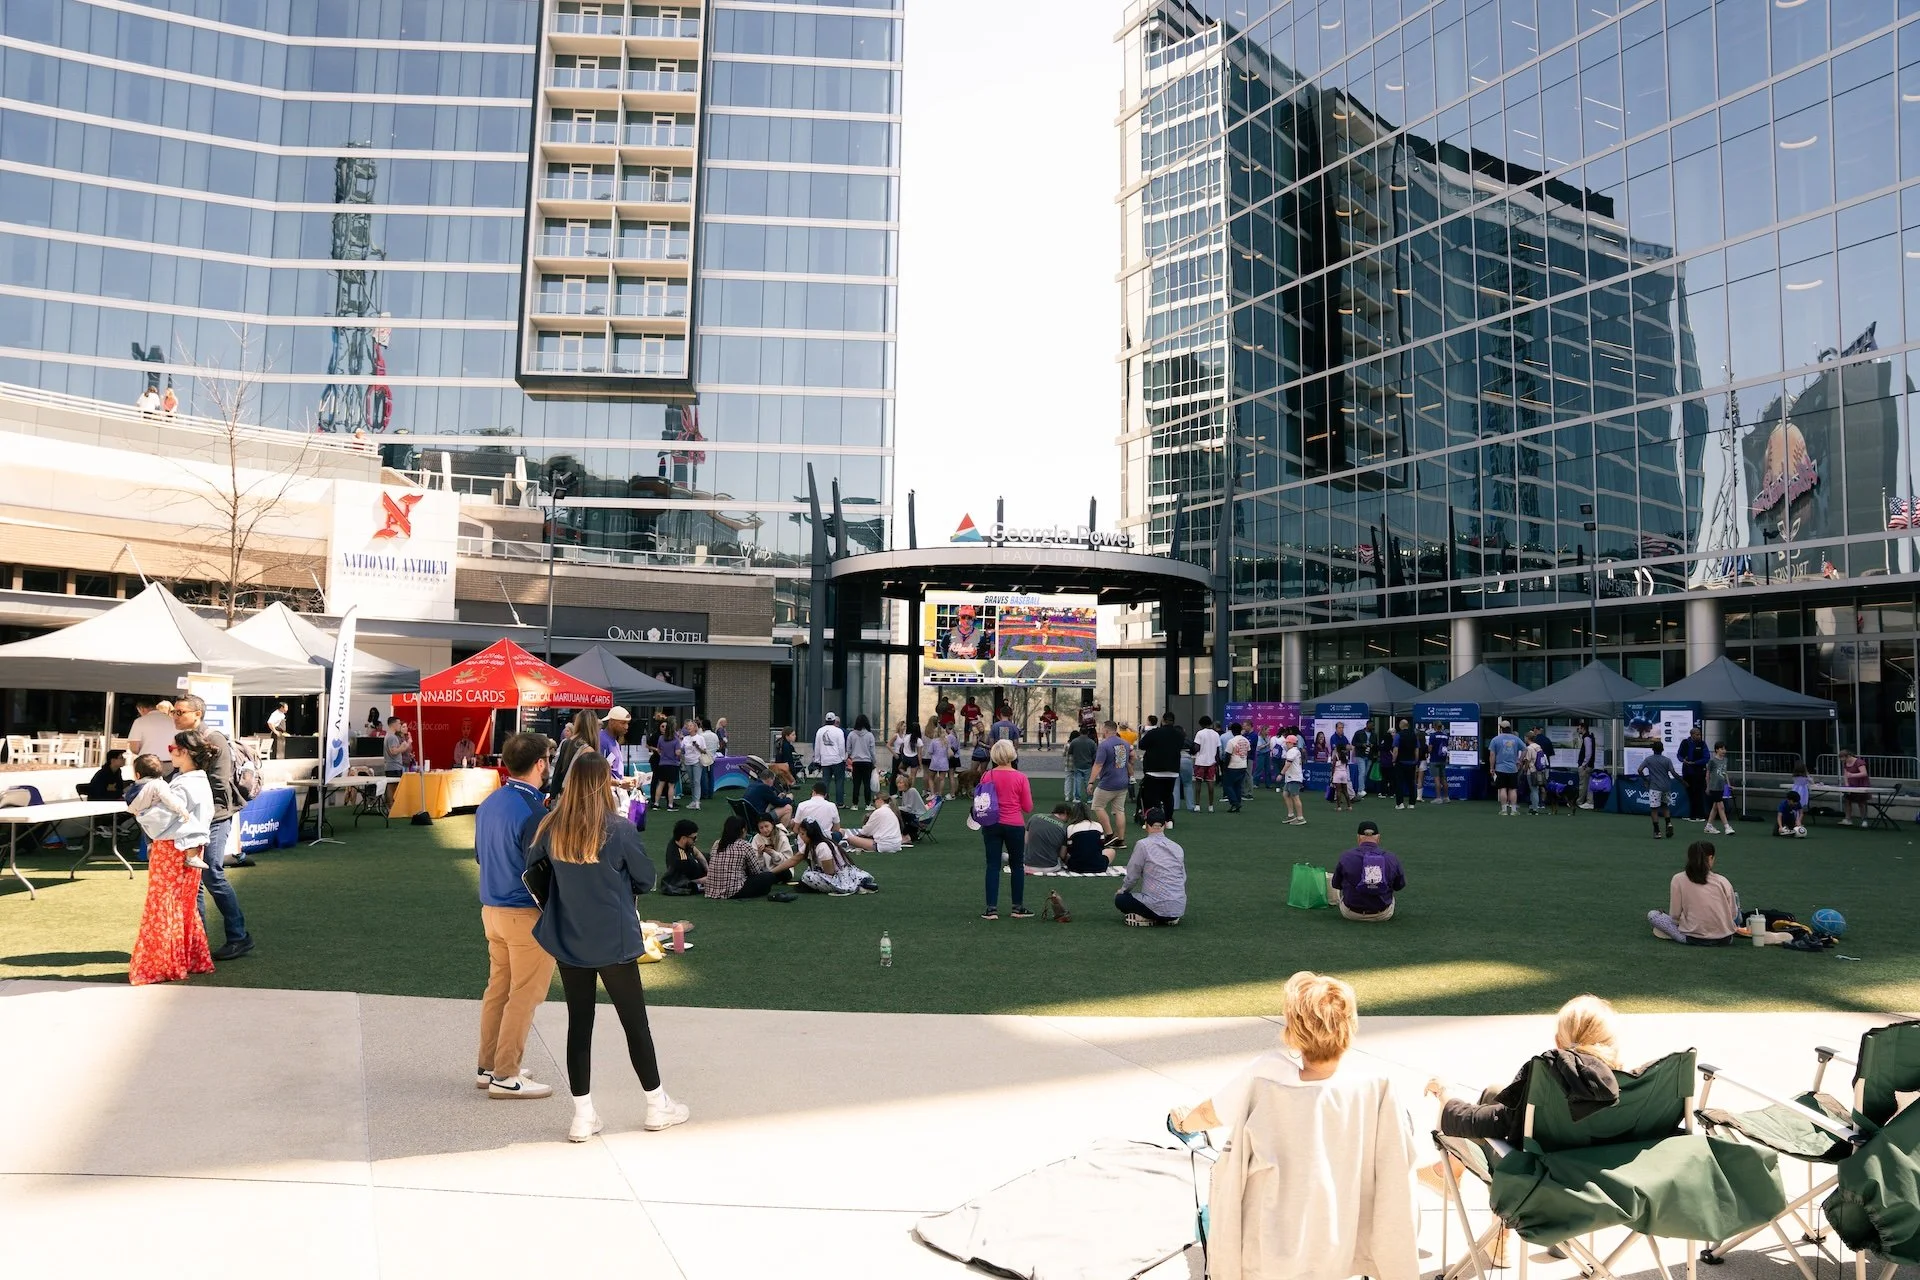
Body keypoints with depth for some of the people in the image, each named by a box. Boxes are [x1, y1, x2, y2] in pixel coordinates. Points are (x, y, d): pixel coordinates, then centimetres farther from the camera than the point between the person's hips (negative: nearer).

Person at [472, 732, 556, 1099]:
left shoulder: (489, 803, 5)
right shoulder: (534, 814, -22)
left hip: (492, 909, 9)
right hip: (526, 915, -9)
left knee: (498, 988, 17)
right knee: (525, 996, 2)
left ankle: (487, 1066, 26)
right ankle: (506, 1076, 9)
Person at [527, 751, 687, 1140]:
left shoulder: (550, 828, -6)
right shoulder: (619, 829, -16)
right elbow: (645, 880, -6)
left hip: (568, 942, 3)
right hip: (614, 942, -3)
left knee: (579, 1024, 13)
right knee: (635, 1023, 10)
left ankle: (583, 1116, 18)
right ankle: (658, 1107, 23)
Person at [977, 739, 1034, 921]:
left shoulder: (986, 776, -5)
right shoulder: (1020, 777, -10)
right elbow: (1028, 807, -5)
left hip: (991, 825, 2)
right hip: (1014, 825, -2)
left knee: (993, 865, 6)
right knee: (1017, 865, 13)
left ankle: (991, 908, 3)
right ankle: (1018, 907, 17)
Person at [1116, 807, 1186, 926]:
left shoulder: (1142, 845, -8)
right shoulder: (1178, 848, 8)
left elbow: (1132, 876, -2)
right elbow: (1183, 878, 12)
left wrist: (1123, 890, 20)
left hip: (1159, 906, -5)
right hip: (1180, 908, 6)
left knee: (1119, 899, 17)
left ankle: (1143, 918, -5)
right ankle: (1171, 918, 12)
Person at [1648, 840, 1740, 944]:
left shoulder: (1678, 879, -6)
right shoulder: (1723, 881, -2)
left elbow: (1675, 915, -4)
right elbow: (1733, 915, 3)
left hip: (1693, 939, -2)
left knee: (1652, 915, 14)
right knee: (1735, 896, 26)